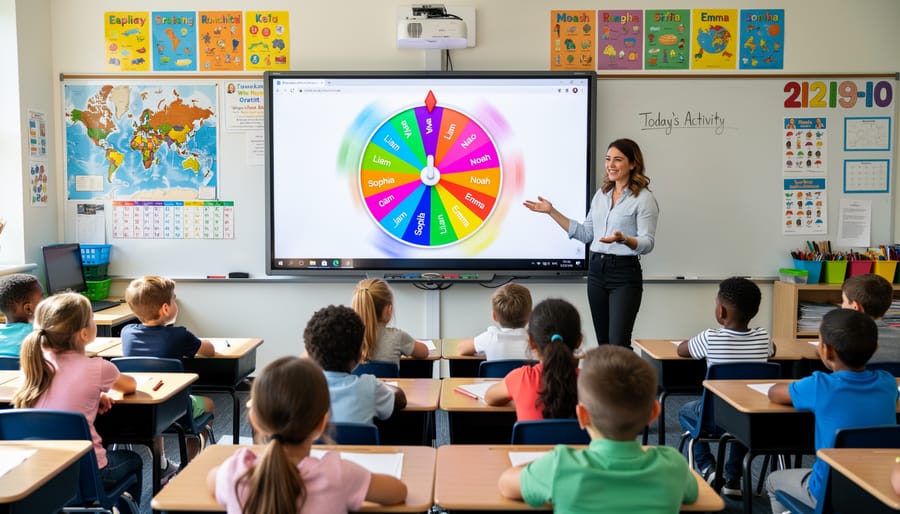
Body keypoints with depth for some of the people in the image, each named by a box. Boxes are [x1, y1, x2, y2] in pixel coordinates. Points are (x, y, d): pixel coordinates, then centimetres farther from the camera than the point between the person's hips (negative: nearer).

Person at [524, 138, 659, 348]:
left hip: (624, 272, -6)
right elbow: (585, 234, 14)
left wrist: (623, 239, -32)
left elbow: (647, 243, -12)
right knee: (603, 343, 10)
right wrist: (552, 211, 11)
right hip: (596, 270, 6)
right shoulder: (601, 194, 13)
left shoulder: (644, 199, -6)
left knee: (618, 344, -12)